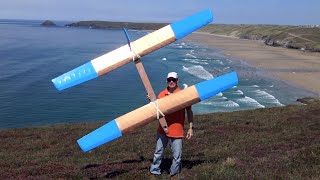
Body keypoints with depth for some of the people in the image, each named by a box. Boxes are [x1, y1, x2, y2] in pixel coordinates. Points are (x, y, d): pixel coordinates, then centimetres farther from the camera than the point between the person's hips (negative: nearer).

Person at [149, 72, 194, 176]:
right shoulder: (161, 95, 4)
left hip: (177, 132, -2)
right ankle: (154, 172, 28)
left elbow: (189, 111, 1)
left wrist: (191, 127, -5)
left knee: (177, 157, 5)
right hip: (163, 130, 3)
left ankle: (174, 174, 26)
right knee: (158, 154, 13)